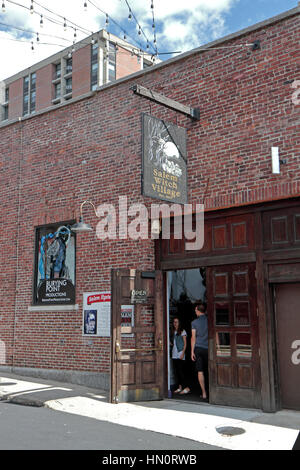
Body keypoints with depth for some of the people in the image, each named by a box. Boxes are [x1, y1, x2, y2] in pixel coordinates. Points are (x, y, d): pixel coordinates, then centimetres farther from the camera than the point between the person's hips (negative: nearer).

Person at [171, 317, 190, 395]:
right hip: (174, 354, 7)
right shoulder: (173, 332, 15)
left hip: (180, 354, -7)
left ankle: (186, 388, -12)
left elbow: (185, 343, -6)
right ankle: (180, 387, 12)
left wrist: (183, 353, -14)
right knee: (177, 371, 6)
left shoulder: (182, 331, -2)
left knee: (180, 371, -12)